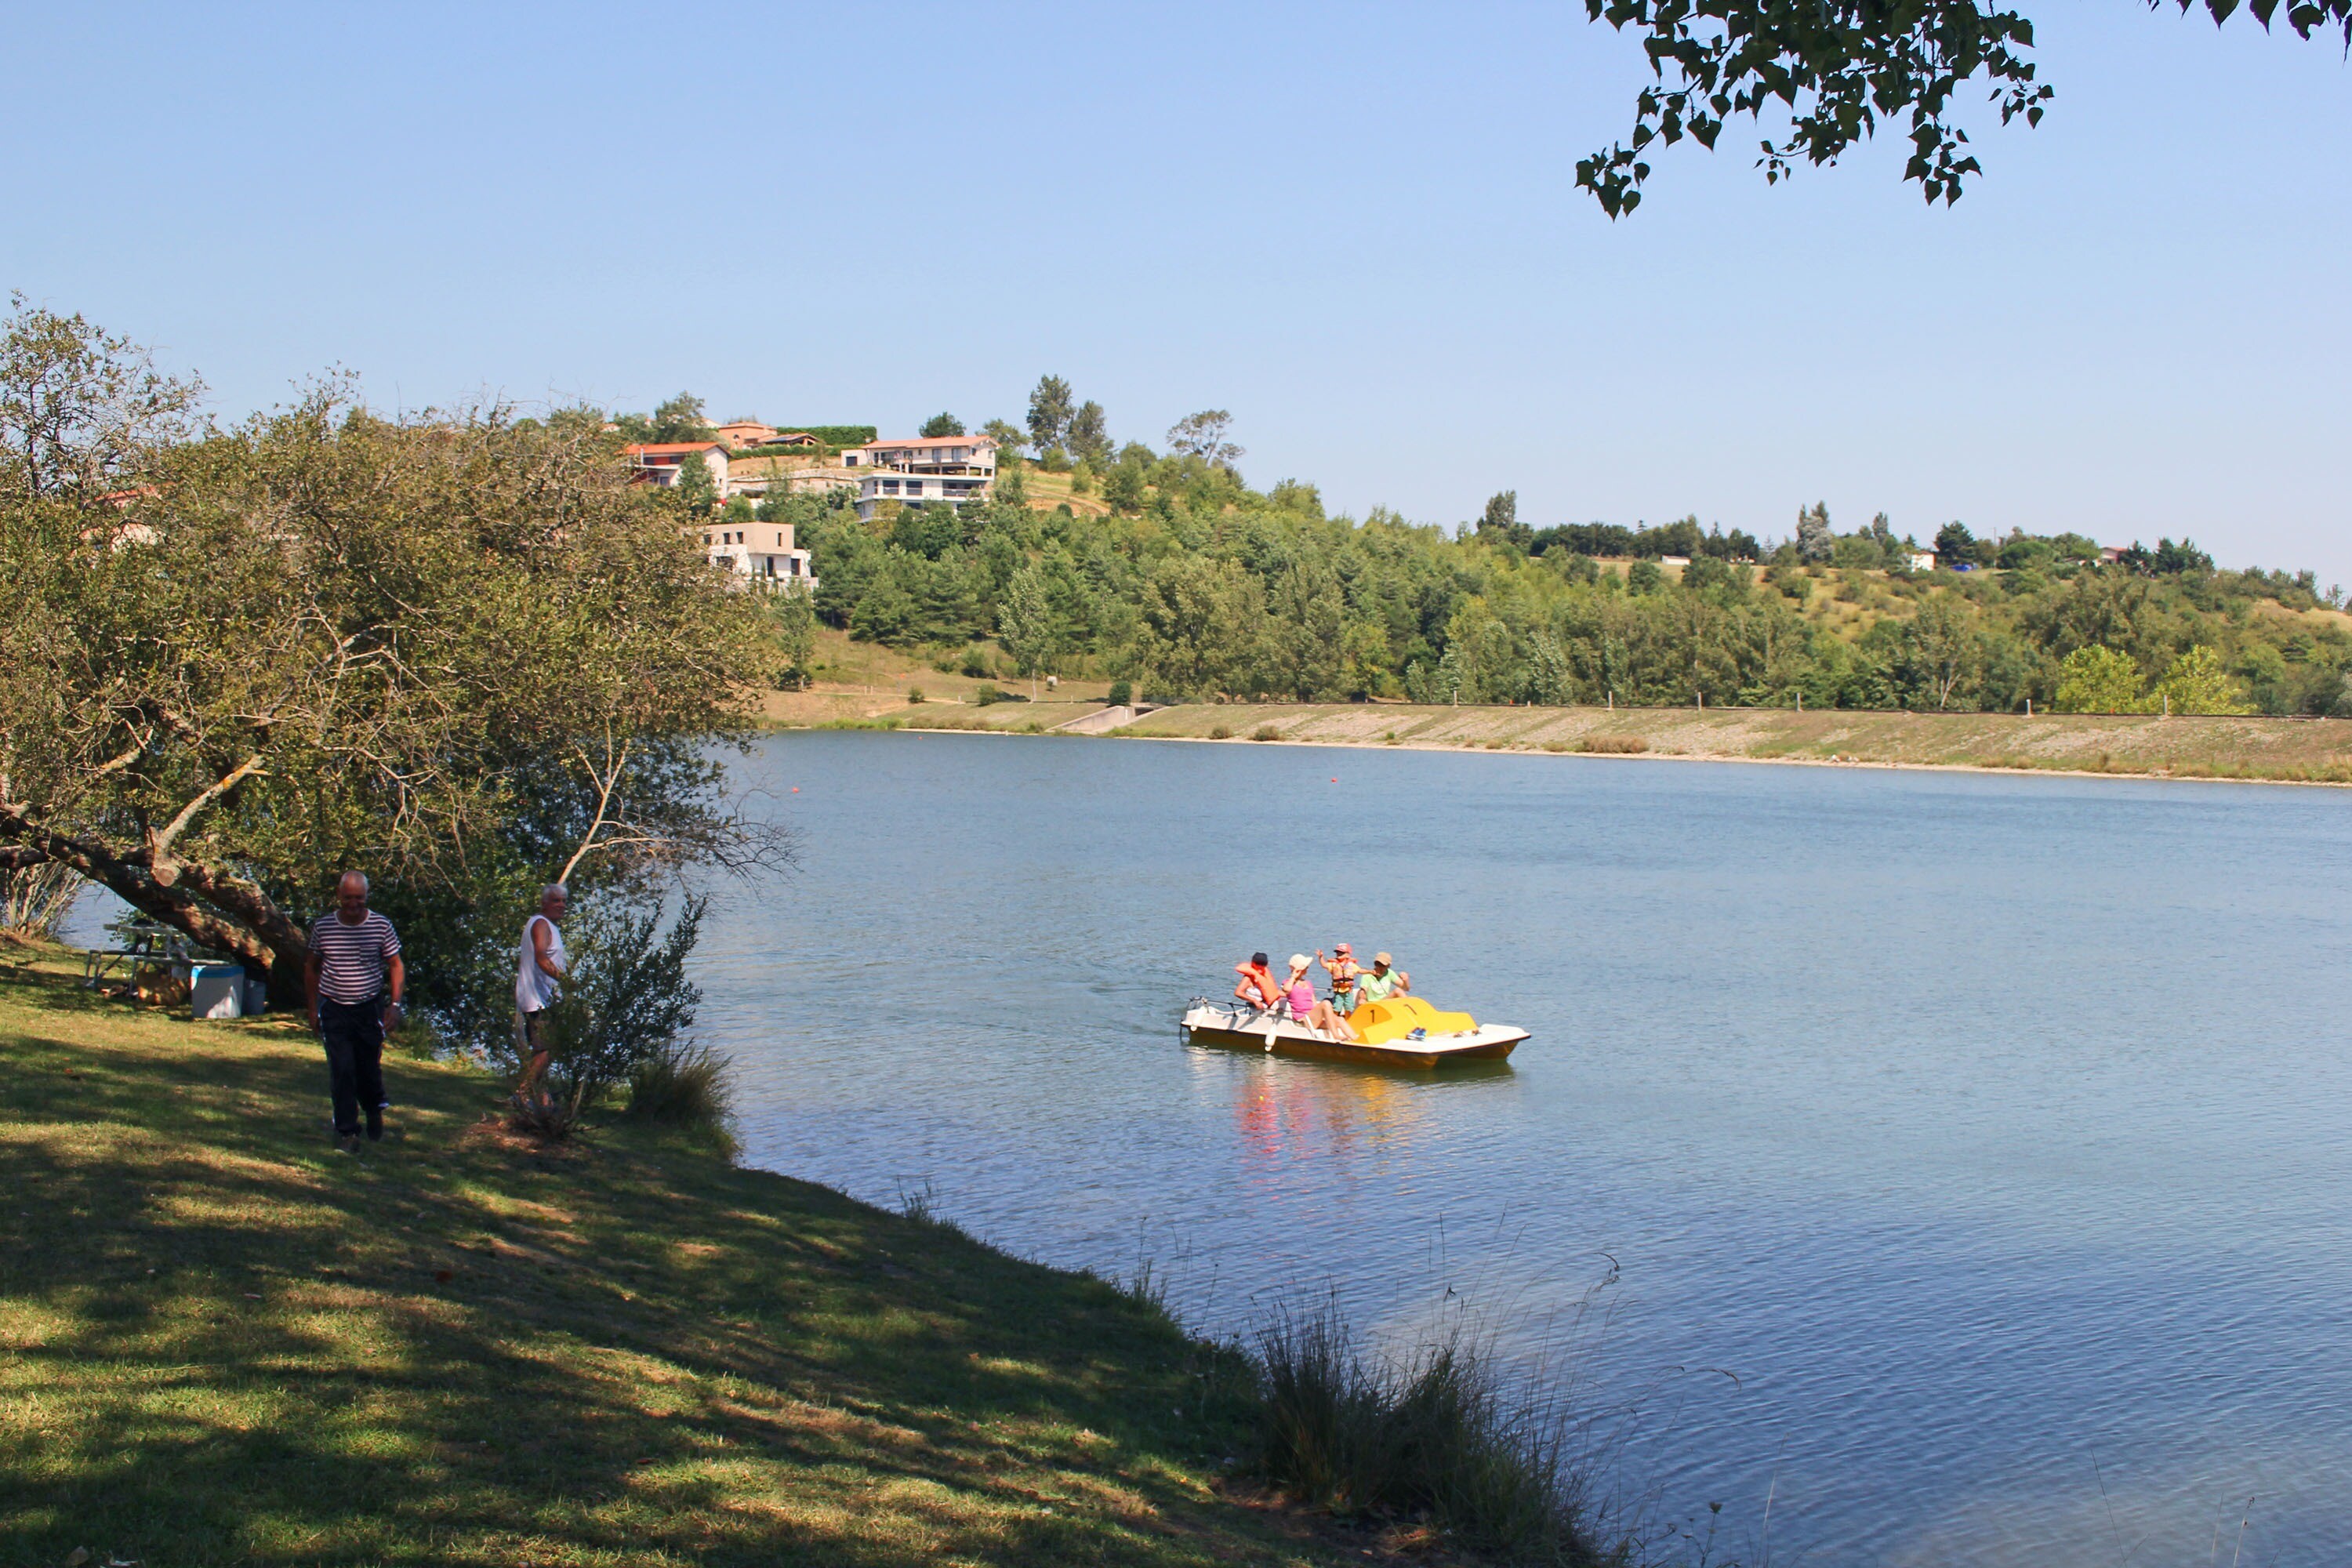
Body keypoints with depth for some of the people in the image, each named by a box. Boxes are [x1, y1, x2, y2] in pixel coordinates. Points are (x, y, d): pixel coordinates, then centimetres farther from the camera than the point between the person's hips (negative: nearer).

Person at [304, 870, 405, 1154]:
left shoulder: (381, 926, -5)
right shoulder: (323, 927, -2)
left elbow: (396, 966, 1)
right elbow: (312, 967, 11)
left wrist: (394, 1005, -8)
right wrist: (314, 1008, 9)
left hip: (370, 1007, 0)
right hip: (334, 1010, 0)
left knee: (369, 1067, 8)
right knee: (342, 1071, -6)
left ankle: (374, 1111, 39)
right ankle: (346, 1132, 3)